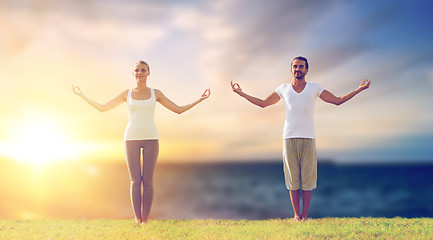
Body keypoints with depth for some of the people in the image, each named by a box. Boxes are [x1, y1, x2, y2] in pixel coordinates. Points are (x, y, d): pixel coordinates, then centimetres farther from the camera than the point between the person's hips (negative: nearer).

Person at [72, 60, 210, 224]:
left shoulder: (155, 93, 7)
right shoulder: (127, 94, 8)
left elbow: (179, 110, 11)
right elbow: (102, 108, 14)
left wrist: (199, 100, 6)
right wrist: (81, 95, 14)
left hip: (150, 138, 0)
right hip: (131, 138, 0)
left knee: (148, 181, -2)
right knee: (135, 181, -4)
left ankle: (145, 220, 5)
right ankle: (137, 220, 3)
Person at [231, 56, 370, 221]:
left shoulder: (314, 88, 11)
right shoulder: (284, 89, 13)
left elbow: (337, 101, 13)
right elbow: (263, 103, 20)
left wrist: (359, 89, 9)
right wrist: (241, 93, 18)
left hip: (308, 139, -1)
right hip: (289, 138, 1)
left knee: (307, 178, -2)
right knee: (292, 178, 0)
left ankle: (305, 215, 6)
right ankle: (296, 215, 9)